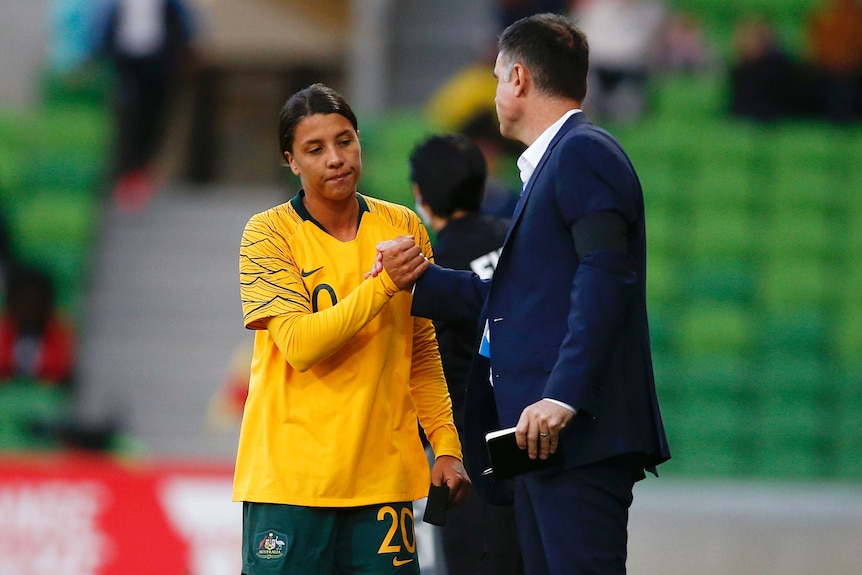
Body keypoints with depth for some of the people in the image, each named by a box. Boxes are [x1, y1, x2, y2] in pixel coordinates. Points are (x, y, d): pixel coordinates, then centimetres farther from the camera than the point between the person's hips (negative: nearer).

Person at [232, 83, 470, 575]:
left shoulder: (403, 228, 9)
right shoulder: (270, 234, -3)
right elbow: (300, 345, -15)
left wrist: (445, 444, 7)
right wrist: (384, 283, -21)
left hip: (382, 474, 3)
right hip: (291, 477, -3)